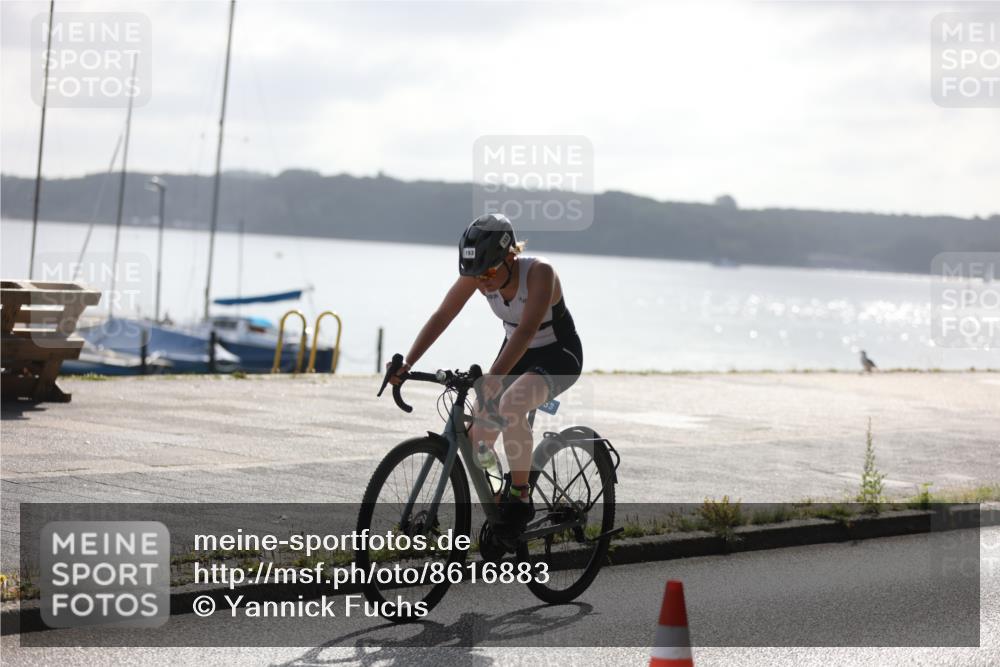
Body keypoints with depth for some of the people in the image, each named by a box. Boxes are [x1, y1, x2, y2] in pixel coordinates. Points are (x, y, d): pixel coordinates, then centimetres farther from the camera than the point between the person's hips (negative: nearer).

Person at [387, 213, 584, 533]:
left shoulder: (539, 273, -31)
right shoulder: (477, 275, -15)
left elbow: (527, 330, -42)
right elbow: (441, 317, -15)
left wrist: (493, 378, -53)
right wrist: (407, 363, -26)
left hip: (558, 355, -6)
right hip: (516, 352, 6)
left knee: (510, 405, -34)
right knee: (475, 444, -6)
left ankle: (520, 496, -21)